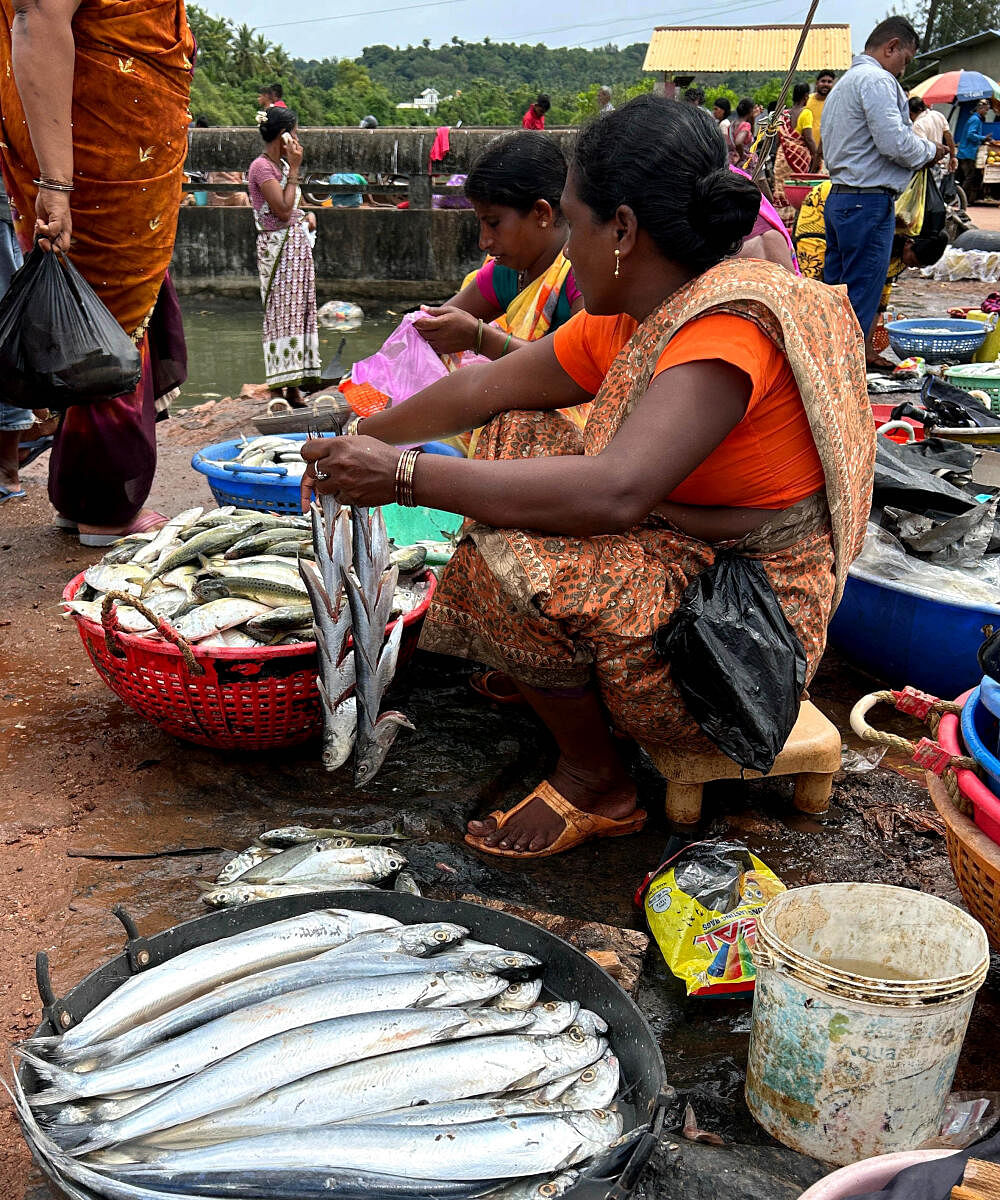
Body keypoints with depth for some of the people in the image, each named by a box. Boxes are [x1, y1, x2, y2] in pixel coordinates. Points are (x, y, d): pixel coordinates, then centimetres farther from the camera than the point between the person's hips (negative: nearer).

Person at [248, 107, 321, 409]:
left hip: (297, 244, 9)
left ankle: (294, 382, 13)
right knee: (281, 312, -8)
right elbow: (283, 210, -19)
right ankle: (281, 387, -6)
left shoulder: (281, 165, 14)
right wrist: (294, 169, -13)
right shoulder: (261, 167, -13)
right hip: (277, 246, -9)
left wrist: (306, 214, 5)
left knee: (298, 311, 8)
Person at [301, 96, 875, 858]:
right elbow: (482, 391, 11)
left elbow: (614, 492, -38)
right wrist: (362, 442, 17)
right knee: (514, 438, 11)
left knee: (514, 559, -27)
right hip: (680, 571, 9)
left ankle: (598, 783, -3)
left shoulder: (732, 325, -25)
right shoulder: (627, 323, 2)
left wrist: (404, 476, -34)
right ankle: (526, 666, 16)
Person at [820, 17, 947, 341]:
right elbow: (894, 142, -19)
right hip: (869, 203, -10)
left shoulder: (843, 82, 23)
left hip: (838, 198, 10)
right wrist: (931, 151, 0)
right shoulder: (877, 79, -10)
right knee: (859, 305, -7)